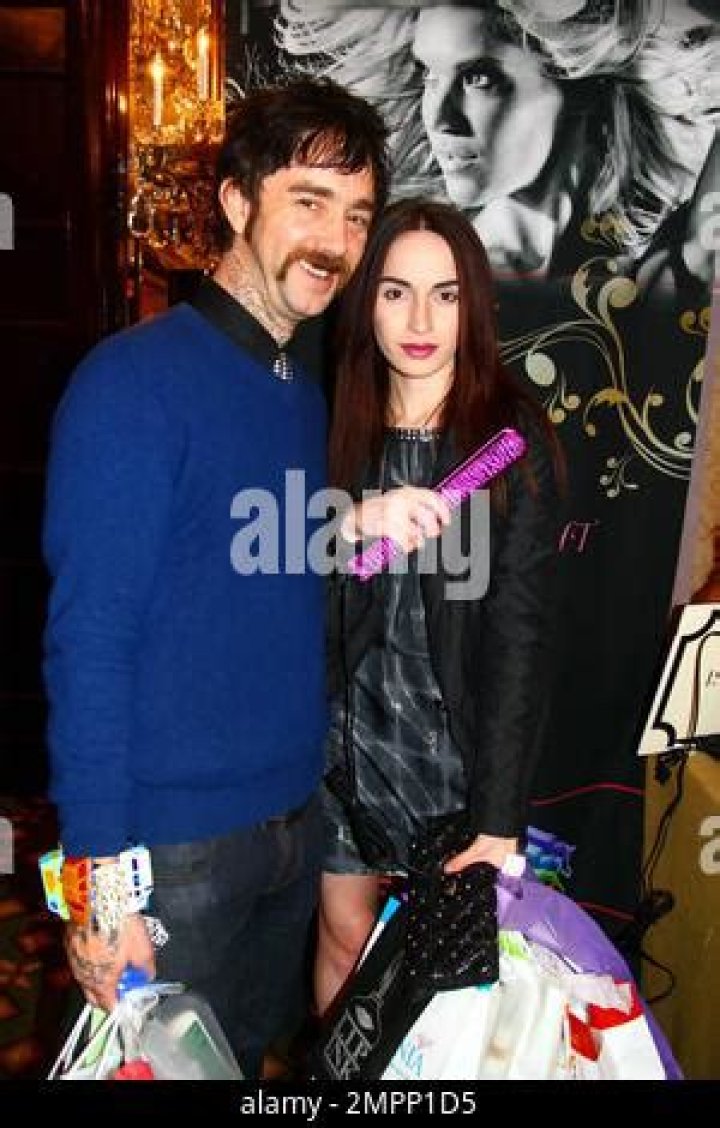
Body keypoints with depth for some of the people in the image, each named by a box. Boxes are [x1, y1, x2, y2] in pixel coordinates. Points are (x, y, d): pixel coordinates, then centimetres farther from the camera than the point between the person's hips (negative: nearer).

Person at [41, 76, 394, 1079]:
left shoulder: (308, 392, 6)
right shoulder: (134, 382, -16)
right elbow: (87, 642, -18)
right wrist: (101, 879, -19)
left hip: (296, 818, 6)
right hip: (174, 842, -6)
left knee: (254, 1056, 22)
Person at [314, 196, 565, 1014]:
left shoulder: (514, 437, -10)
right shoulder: (337, 424, 2)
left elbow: (519, 631, -13)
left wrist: (500, 817, -15)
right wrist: (349, 530, -13)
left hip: (458, 738, -2)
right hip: (349, 732, 3)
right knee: (346, 937, 14)